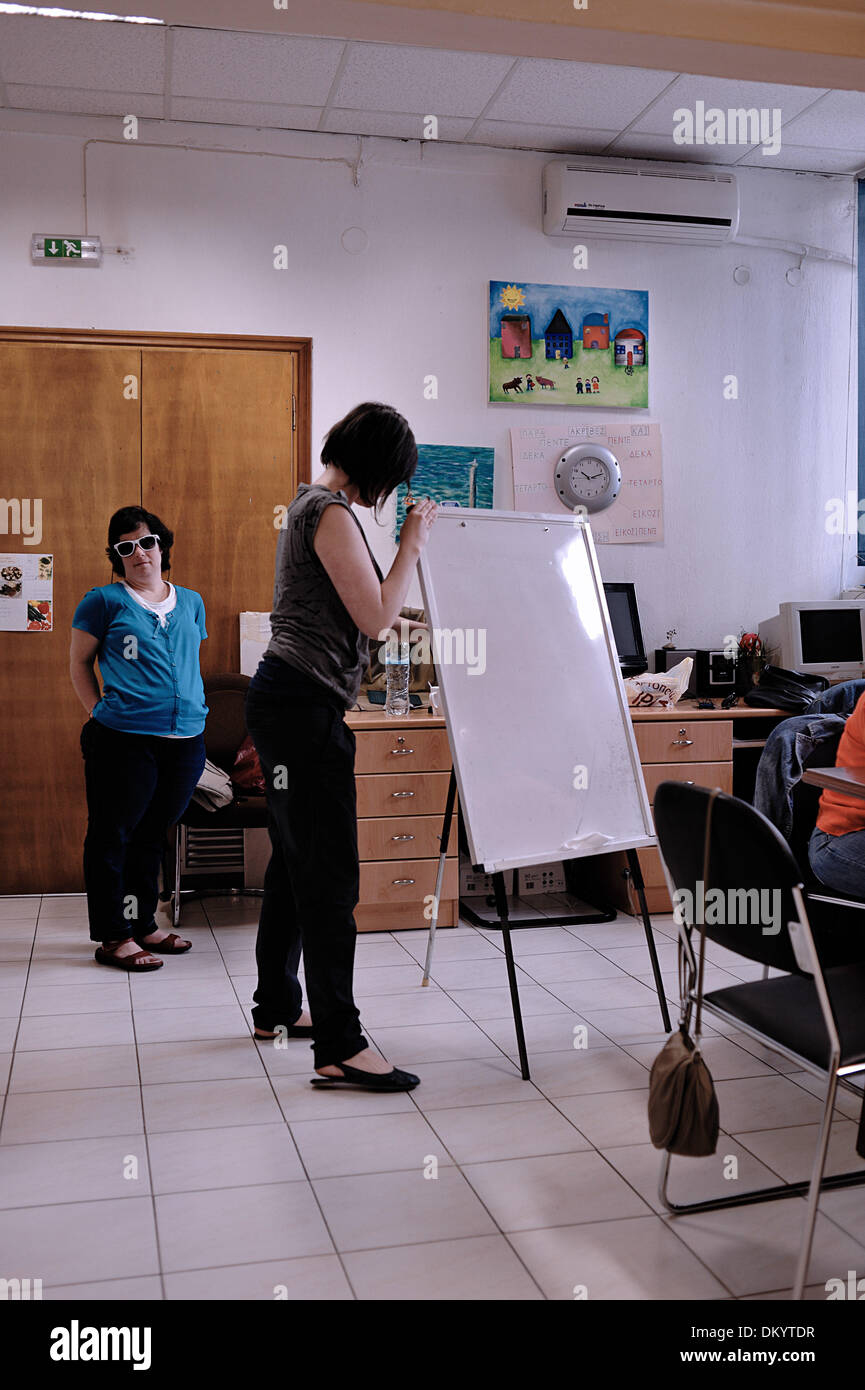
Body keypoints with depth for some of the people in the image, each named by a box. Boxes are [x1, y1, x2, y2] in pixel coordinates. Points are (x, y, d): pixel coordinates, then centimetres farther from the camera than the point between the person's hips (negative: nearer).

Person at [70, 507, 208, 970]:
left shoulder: (191, 602, 15)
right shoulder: (104, 601, 1)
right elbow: (79, 663, 5)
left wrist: (192, 713, 13)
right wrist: (101, 713, -4)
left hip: (185, 740, 5)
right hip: (124, 739, -5)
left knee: (152, 834, 15)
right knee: (111, 835, 1)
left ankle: (142, 924, 27)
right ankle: (112, 936, 11)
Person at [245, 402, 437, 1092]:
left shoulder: (312, 504, 19)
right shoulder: (332, 514, -12)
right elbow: (376, 617, -14)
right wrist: (412, 545, -4)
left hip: (287, 698, 11)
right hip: (305, 703, -11)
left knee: (297, 860, 18)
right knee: (330, 872, -10)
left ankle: (277, 1005, 31)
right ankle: (339, 1046, -7)